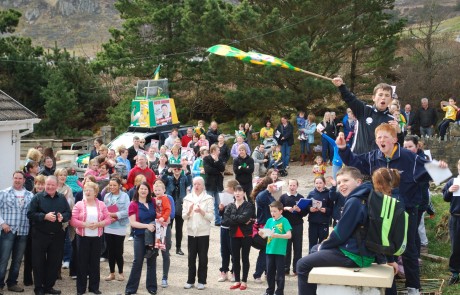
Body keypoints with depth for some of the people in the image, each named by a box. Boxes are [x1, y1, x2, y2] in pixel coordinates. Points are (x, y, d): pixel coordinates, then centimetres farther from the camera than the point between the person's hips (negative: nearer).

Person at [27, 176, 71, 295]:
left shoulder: (62, 198, 8)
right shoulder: (38, 197, -3)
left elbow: (69, 213, 9)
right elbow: (30, 214, -9)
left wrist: (62, 217, -13)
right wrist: (45, 216, -20)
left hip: (57, 236, 3)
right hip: (40, 235, -3)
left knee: (54, 262, 8)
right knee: (39, 262, 2)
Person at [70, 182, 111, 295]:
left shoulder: (101, 205, 4)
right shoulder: (79, 205, -3)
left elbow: (108, 219, 1)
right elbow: (73, 221, -9)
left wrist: (98, 224, -16)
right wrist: (85, 224, -19)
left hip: (96, 237, 2)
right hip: (83, 237, -2)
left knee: (95, 262, 7)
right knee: (82, 262, 2)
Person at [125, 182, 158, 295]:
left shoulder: (152, 203, 4)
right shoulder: (133, 205, -6)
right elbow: (132, 222, -13)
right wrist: (147, 226, -22)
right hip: (140, 237, -3)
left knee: (152, 262, 9)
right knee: (137, 262, 0)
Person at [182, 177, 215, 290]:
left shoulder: (208, 199, -2)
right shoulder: (187, 198, 5)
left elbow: (211, 217, -7)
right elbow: (184, 216, 3)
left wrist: (202, 212, -22)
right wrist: (189, 211, -17)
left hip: (203, 232, -2)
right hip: (191, 232, 2)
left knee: (203, 258, 4)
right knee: (191, 257, 7)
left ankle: (202, 281, 12)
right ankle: (190, 280, 16)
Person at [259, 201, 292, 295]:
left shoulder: (284, 221, -8)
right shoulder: (269, 221, 7)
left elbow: (289, 235, -16)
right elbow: (265, 235, 8)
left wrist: (277, 235, -27)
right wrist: (262, 234, -15)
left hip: (280, 251, -5)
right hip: (269, 250, 5)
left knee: (280, 273, 3)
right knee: (269, 272, 14)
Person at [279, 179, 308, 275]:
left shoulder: (301, 197, 5)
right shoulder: (283, 197, 4)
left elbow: (305, 212, 2)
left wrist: (299, 210, -17)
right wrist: (286, 208, -15)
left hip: (298, 225, 0)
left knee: (298, 248, 3)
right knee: (286, 247, 4)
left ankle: (296, 269, 9)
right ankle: (286, 268, 10)